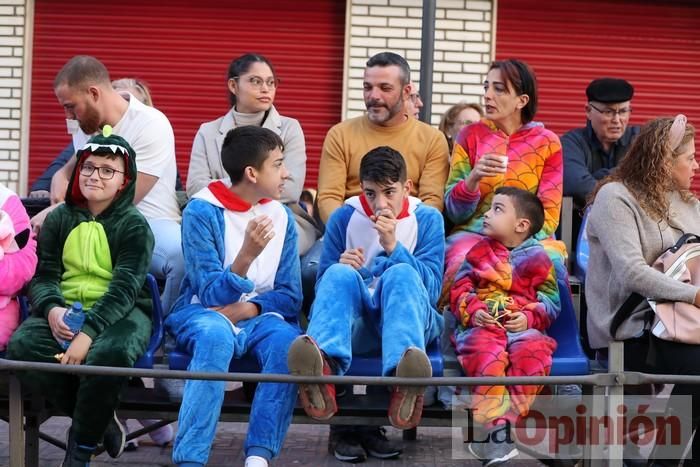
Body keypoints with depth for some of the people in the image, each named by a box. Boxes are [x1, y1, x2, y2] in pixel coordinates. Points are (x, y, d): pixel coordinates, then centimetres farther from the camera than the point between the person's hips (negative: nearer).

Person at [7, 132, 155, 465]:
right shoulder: (59, 218, 10)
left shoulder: (134, 224, -2)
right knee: (21, 347, -27)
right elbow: (43, 275, 4)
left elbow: (124, 288, -14)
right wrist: (52, 310, -20)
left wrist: (88, 332, -28)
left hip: (119, 312, -3)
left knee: (110, 353, -38)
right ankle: (99, 421, -9)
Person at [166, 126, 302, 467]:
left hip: (259, 315, 4)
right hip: (204, 313, -3)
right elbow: (211, 294, -12)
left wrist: (243, 310, -14)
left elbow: (291, 296, 4)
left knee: (287, 341, -31)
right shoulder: (201, 211, -7)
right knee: (216, 336, -38)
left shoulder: (281, 216, 7)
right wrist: (246, 256, -29)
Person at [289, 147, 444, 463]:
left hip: (405, 317, -1)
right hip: (354, 322, 1)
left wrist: (392, 247, -14)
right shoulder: (344, 218, 11)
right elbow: (323, 288, 10)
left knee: (401, 273, -33)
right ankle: (323, 373, -63)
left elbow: (431, 289, -2)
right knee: (340, 274, -31)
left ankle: (403, 383, -63)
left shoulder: (427, 219, 9)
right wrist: (342, 269, -13)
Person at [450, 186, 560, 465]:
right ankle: (499, 427, -33)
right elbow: (459, 288, 11)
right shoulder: (480, 251, 15)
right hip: (482, 325, 1)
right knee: (487, 357, -34)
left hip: (523, 327, 0)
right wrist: (472, 311, -8)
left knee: (532, 356, -33)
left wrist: (530, 318, -12)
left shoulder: (537, 257, 9)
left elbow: (551, 301, 7)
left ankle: (493, 428, -31)